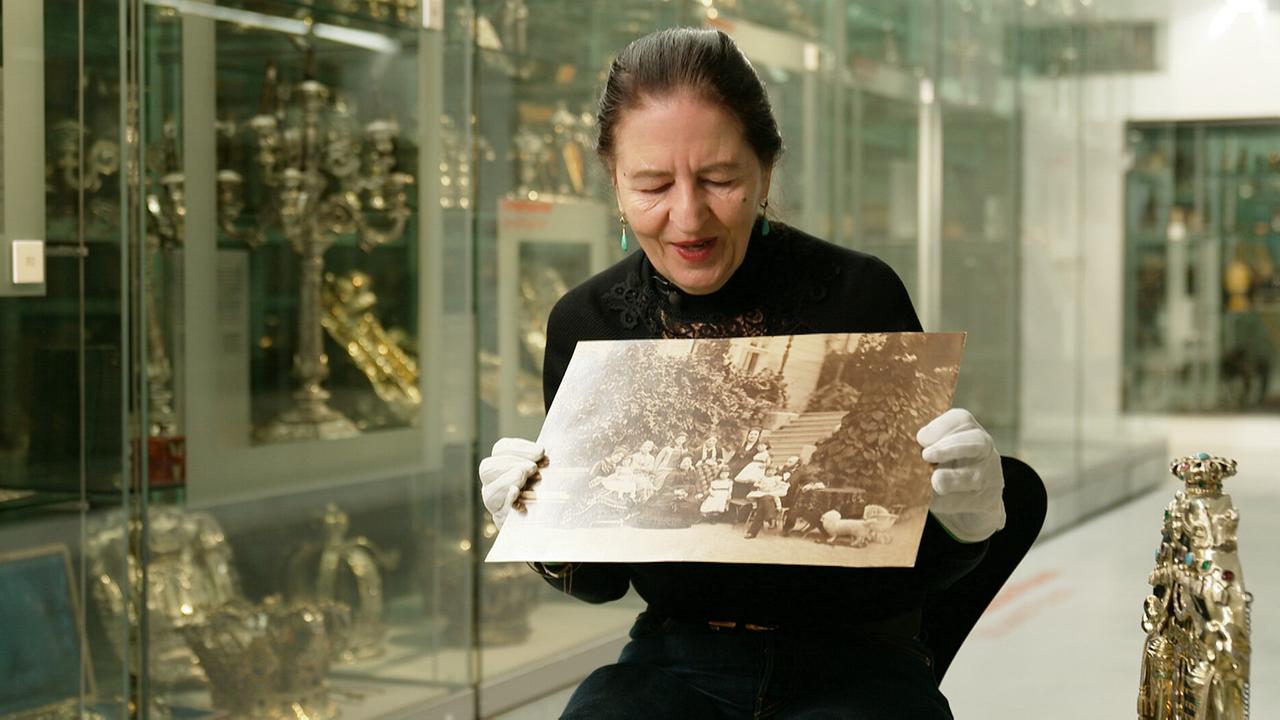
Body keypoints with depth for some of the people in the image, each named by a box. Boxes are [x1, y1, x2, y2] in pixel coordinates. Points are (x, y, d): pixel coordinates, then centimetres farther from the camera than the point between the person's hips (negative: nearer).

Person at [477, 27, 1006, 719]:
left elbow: (925, 569, -3)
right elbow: (602, 580, 7)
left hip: (855, 661, 0)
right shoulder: (584, 324, -2)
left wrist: (967, 515, -26)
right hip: (678, 656, 1)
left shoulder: (861, 296, -10)